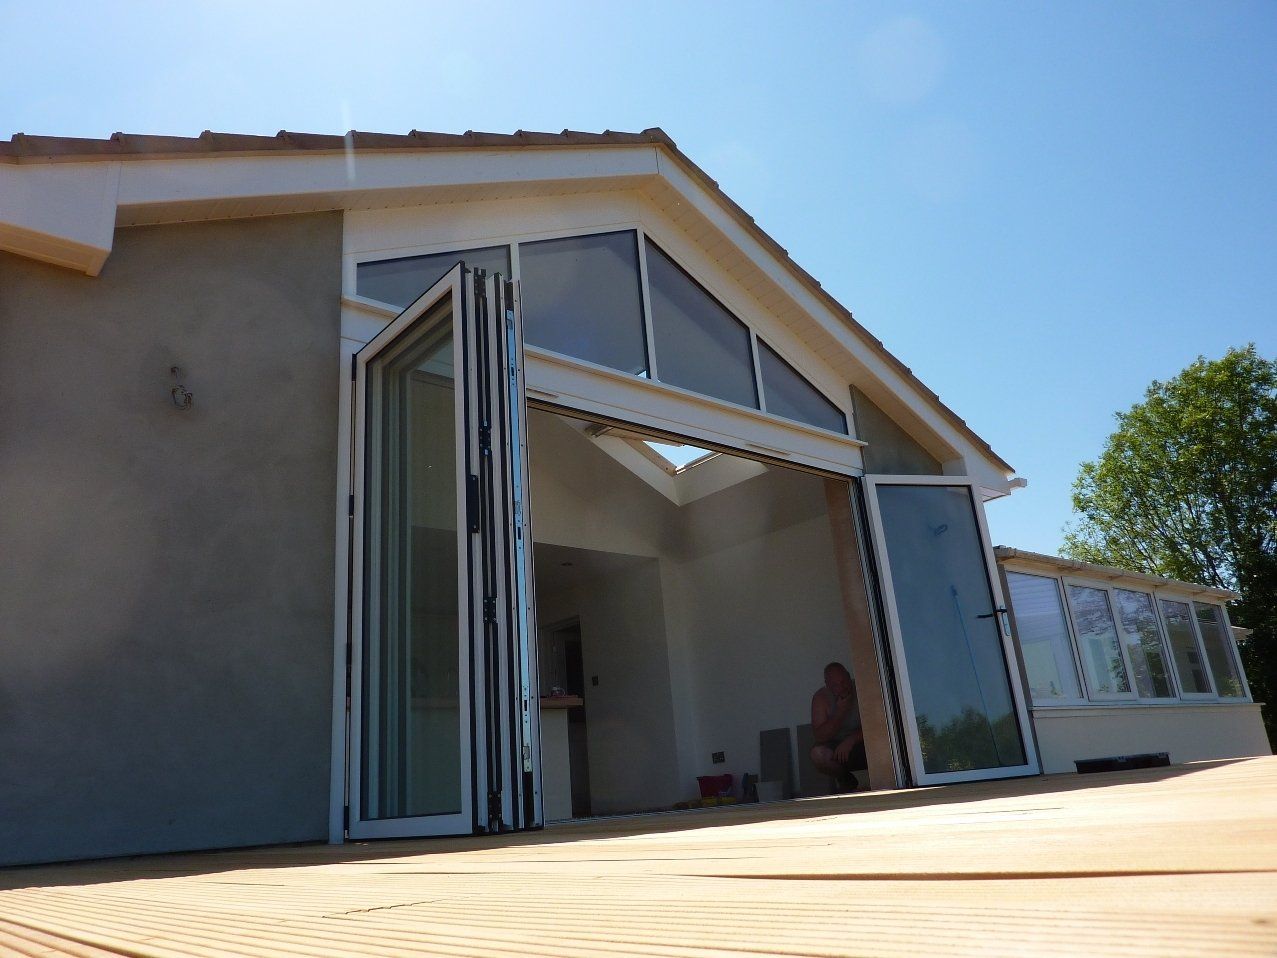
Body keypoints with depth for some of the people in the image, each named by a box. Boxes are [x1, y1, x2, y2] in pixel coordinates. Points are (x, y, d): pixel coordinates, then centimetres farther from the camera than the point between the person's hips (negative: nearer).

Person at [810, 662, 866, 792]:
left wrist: (851, 740, -27)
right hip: (838, 748, 2)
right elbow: (819, 737, -17)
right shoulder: (821, 697, -10)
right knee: (818, 753, -30)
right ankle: (846, 780, 1)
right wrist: (841, 712, -25)